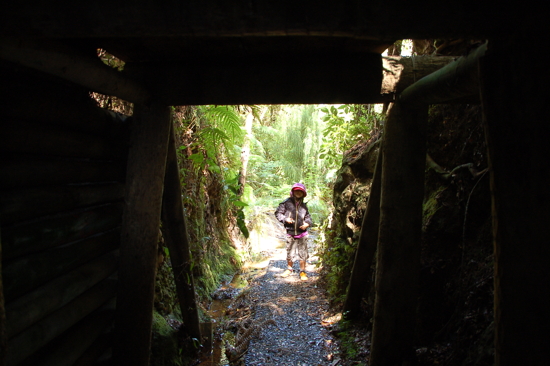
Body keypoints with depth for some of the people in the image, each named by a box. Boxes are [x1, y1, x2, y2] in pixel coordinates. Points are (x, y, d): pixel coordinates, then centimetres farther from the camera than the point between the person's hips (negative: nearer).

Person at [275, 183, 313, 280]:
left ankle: (302, 272, 15)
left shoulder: (303, 205, 6)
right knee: (290, 252, 13)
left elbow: (307, 216, 17)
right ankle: (289, 269, 34)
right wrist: (285, 219, -14)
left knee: (302, 253, 2)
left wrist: (307, 223, -3)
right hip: (290, 233, -1)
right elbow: (278, 213, 0)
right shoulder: (286, 203, -5)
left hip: (302, 233, 1)